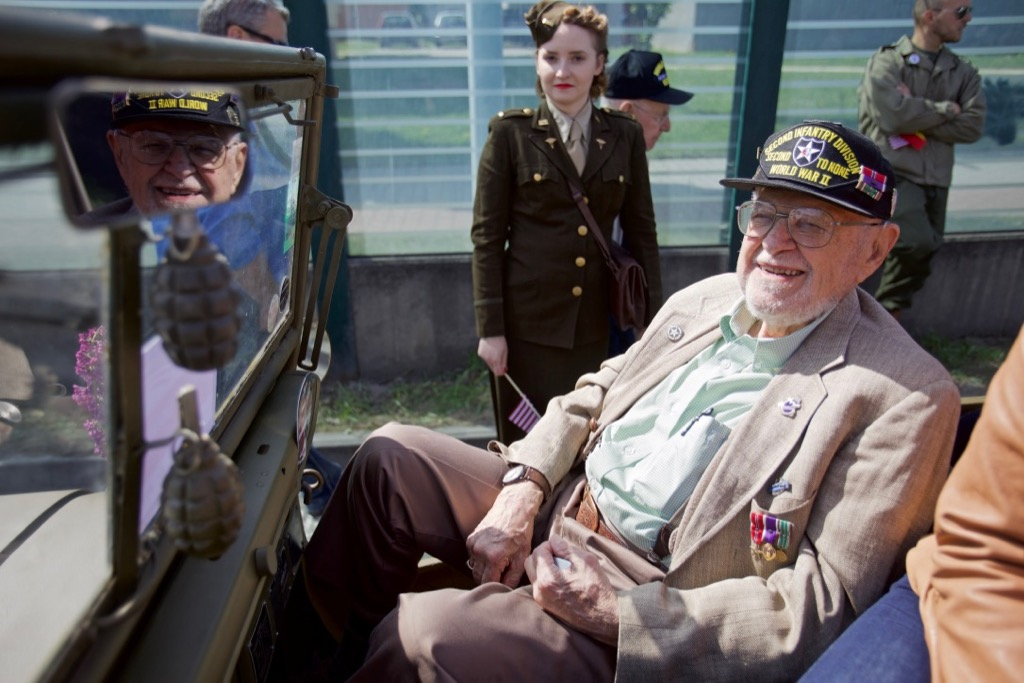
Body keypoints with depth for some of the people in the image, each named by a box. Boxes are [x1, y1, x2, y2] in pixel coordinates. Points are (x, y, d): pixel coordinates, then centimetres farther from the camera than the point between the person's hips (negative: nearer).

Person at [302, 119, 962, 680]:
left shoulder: (907, 397, -15)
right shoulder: (703, 300, 6)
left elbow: (825, 606, -19)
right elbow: (596, 393, 14)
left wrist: (615, 613, -23)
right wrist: (523, 486, -4)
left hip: (648, 616, -7)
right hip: (554, 508, 7)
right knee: (391, 455, 0)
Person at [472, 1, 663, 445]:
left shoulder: (625, 136, 5)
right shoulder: (511, 133, -2)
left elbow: (641, 232, 7)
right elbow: (486, 235, -4)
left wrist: (652, 323, 5)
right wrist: (490, 329, -8)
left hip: (594, 324, 3)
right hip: (526, 323, -2)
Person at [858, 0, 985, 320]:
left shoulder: (964, 72, 13)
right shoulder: (886, 62, -1)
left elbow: (973, 126, 0)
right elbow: (893, 115, -16)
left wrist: (917, 114, -9)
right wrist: (946, 109, -4)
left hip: (935, 181, 6)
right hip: (893, 173, -6)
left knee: (919, 257, 7)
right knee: (918, 242, -25)